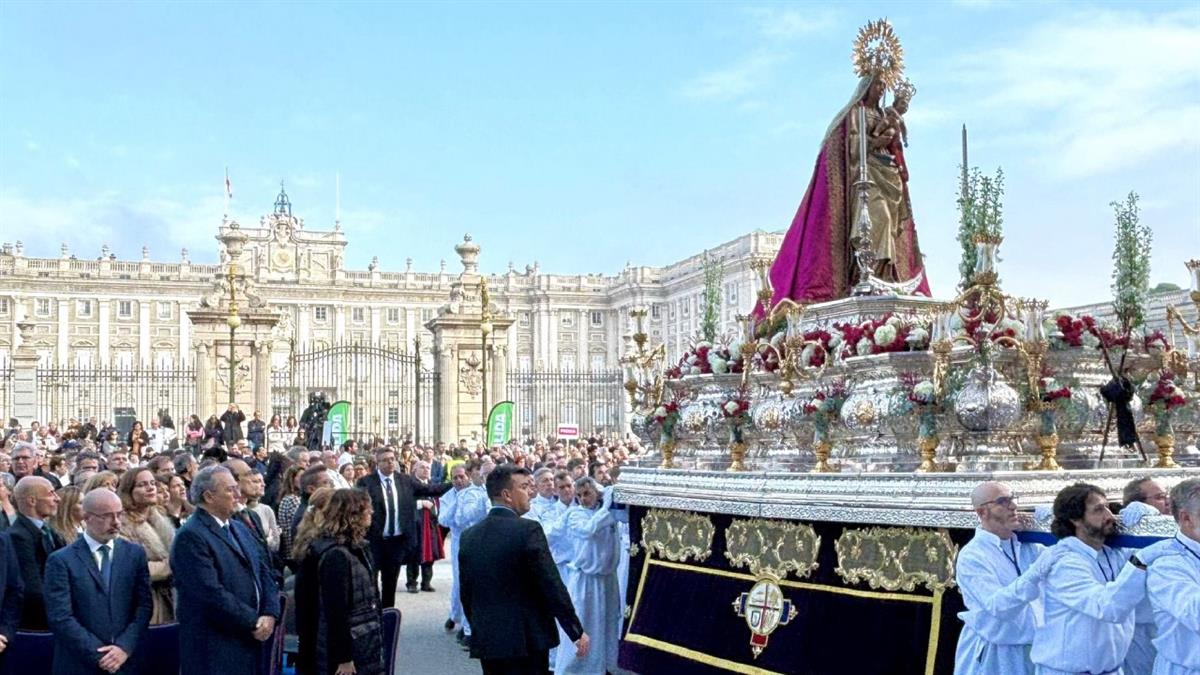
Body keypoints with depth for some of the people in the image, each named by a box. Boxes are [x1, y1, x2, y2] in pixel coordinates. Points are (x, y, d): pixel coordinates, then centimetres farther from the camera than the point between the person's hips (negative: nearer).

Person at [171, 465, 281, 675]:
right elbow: (212, 593, -21)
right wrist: (254, 622, -14)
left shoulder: (240, 529, 14)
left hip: (249, 642, 8)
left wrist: (270, 614, -5)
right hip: (213, 651, -8)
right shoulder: (191, 536, -14)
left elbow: (264, 573, 12)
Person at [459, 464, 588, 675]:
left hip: (486, 641, 6)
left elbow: (466, 593, 10)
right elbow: (553, 587, -14)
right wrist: (577, 632, -6)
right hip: (527, 640, -5)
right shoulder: (528, 530, -14)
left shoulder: (469, 535, 4)